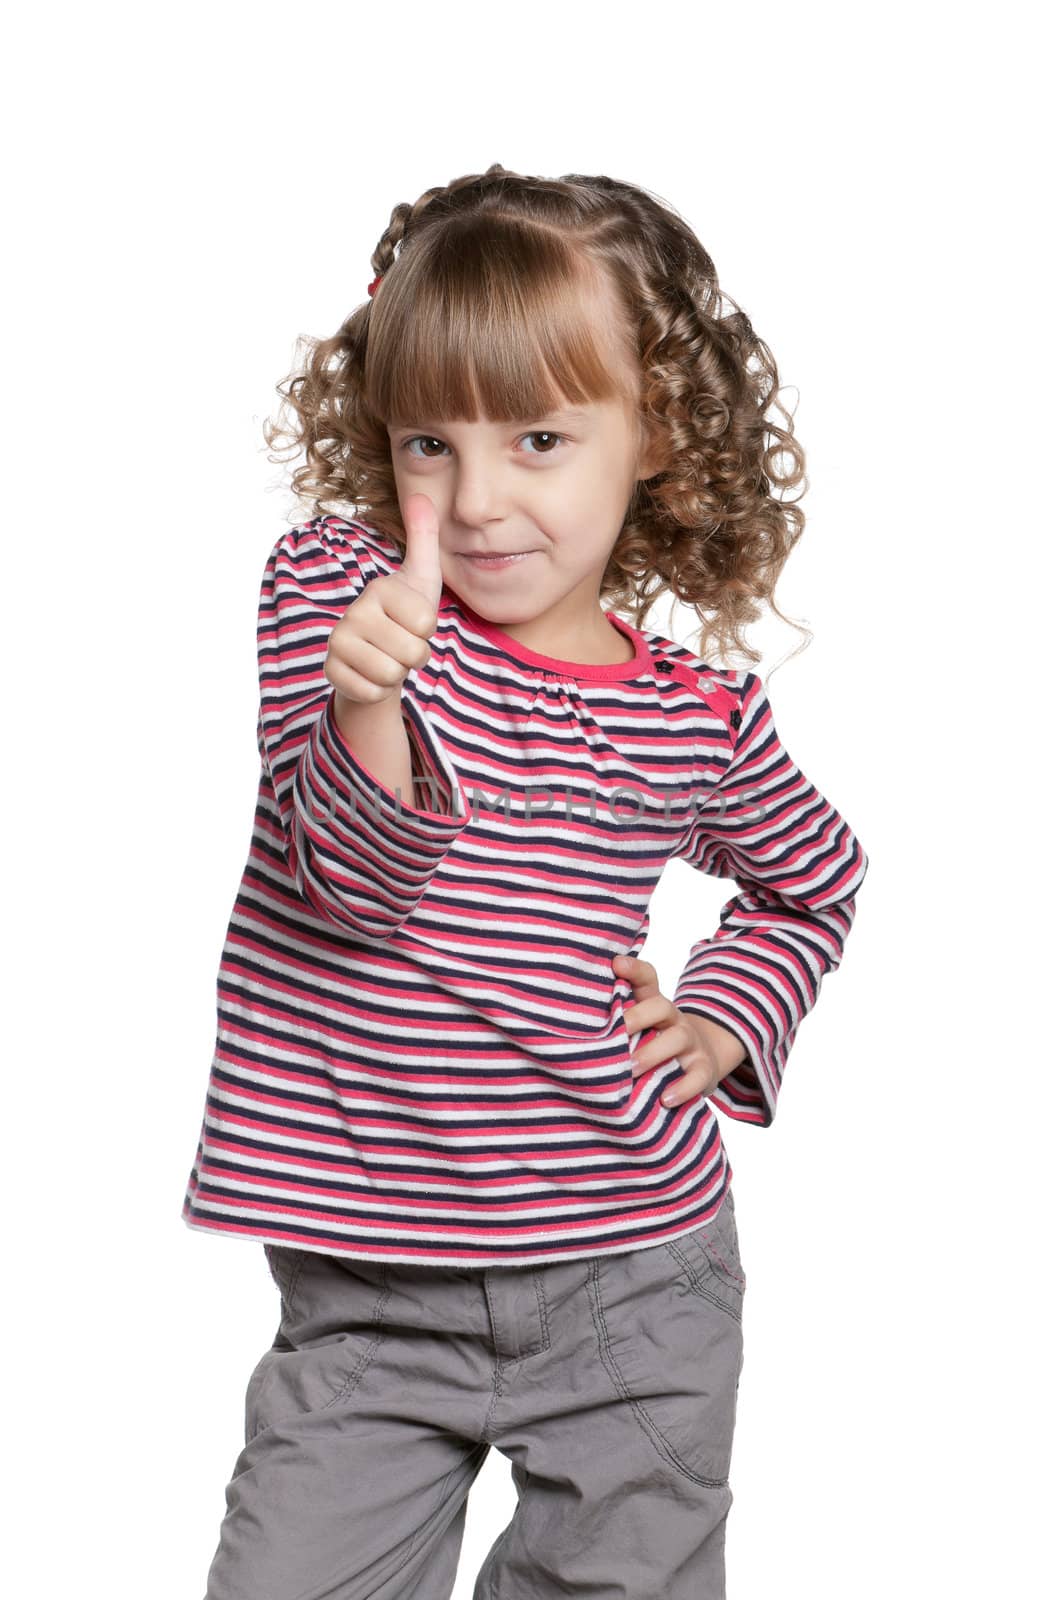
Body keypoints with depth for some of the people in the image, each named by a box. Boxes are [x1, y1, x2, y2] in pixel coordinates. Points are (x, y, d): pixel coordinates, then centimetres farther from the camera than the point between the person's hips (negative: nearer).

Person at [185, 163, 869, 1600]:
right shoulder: (335, 584, -5)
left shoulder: (701, 714, -1)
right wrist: (368, 703, -36)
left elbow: (815, 884, 20)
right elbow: (355, 872, -17)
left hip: (634, 1285, 1)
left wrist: (724, 1018, 3)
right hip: (366, 1287, -1)